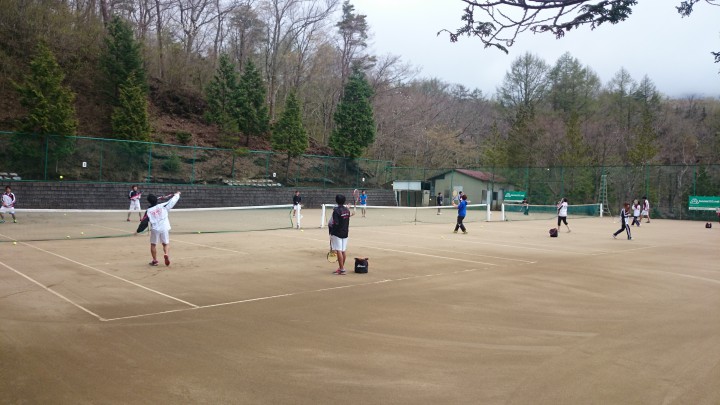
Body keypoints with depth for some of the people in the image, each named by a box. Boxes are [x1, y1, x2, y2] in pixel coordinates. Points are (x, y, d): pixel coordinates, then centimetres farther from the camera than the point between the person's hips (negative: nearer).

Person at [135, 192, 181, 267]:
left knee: (153, 244, 16)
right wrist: (177, 195, 24)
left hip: (155, 229, -1)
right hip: (164, 228, 1)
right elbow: (172, 201, 6)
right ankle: (166, 254, -16)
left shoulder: (148, 211, -1)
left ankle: (155, 260, 17)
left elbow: (144, 222, -1)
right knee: (166, 243, 13)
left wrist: (138, 231, 9)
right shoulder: (163, 206, 0)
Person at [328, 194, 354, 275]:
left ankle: (342, 269, -6)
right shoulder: (347, 210, 6)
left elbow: (335, 223, -19)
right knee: (343, 251, 12)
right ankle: (341, 267, 21)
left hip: (337, 233, -7)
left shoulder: (336, 210, -14)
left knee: (339, 251, -5)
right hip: (345, 232, 7)